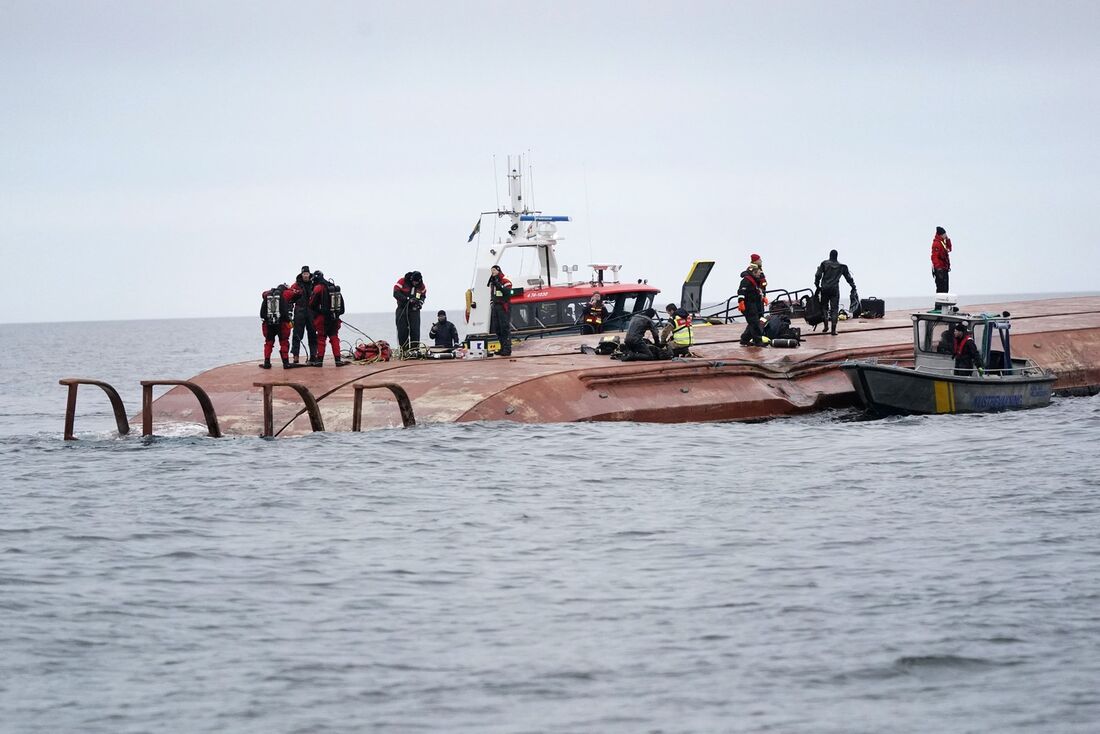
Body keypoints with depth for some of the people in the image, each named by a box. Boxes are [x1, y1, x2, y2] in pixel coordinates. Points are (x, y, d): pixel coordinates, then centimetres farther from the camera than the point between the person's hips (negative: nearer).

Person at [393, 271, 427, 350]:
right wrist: (408, 299, -22)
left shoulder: (422, 286, 3)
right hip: (402, 309, -2)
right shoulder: (402, 282, -8)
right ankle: (403, 350, 0)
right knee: (402, 331, -4)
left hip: (414, 310, 2)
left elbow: (423, 296, 17)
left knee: (415, 330, -8)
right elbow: (396, 294, -14)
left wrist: (420, 302, -6)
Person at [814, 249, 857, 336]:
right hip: (835, 289, 0)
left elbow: (818, 275, -2)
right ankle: (833, 329, -5)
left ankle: (826, 327, 6)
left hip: (825, 289, 0)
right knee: (834, 309, 1)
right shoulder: (842, 266, 7)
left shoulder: (824, 264, 2)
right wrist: (853, 286, 27)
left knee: (824, 307, 13)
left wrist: (817, 286, 8)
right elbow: (848, 277, 15)